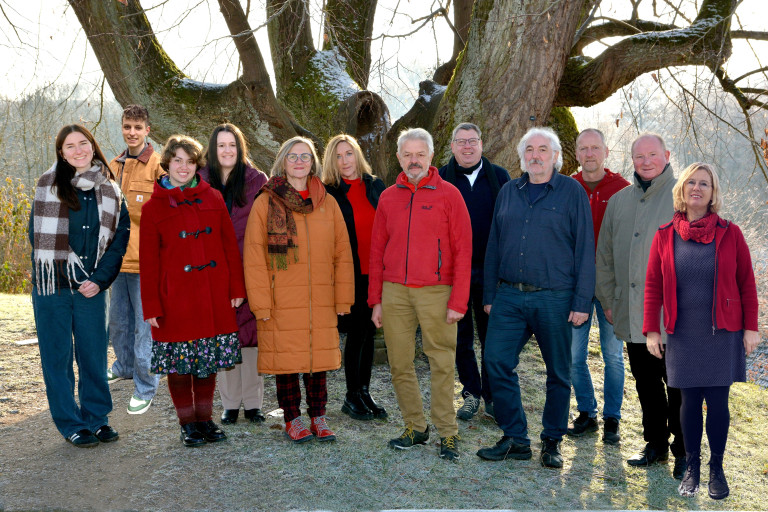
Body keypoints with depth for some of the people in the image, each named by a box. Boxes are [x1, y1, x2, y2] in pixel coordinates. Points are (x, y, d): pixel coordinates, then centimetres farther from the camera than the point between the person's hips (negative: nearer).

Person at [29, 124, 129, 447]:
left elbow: (119, 239, 2)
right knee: (57, 357, 5)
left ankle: (96, 418, 23)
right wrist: (61, 270, -6)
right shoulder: (48, 185, 2)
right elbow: (38, 236, 3)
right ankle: (71, 424, 17)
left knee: (94, 355, 7)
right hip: (52, 286, -1)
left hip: (92, 287, 1)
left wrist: (99, 279, -8)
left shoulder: (110, 192, 5)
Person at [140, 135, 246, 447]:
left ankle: (205, 419, 23)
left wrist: (236, 287, 4)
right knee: (179, 362, 3)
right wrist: (151, 306, -3)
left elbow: (230, 245, 9)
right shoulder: (154, 207, 2)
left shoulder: (213, 198, 9)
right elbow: (149, 261, 1)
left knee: (209, 359, 9)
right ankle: (187, 423, 18)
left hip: (214, 297, 2)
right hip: (176, 298, -2)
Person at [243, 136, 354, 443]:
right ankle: (292, 419, 20)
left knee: (319, 358, 7)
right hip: (281, 303, -2)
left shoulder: (328, 203, 9)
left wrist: (343, 299, 3)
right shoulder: (266, 203, 1)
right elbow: (254, 257, -3)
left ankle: (318, 418, 22)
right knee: (287, 359, 4)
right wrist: (261, 303, -9)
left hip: (320, 302, 2)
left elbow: (342, 254, 9)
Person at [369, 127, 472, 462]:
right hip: (394, 293, 4)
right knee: (399, 364, 7)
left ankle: (447, 434, 10)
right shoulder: (388, 197, 11)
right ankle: (415, 427, 21)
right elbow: (377, 251, 13)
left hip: (435, 292, -3)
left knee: (442, 365, -1)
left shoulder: (448, 194, 1)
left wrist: (458, 300, -9)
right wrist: (376, 299, 8)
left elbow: (463, 251, -3)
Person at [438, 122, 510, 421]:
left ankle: (492, 396, 18)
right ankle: (471, 393, 22)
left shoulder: (499, 177, 5)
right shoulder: (440, 179, 3)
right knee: (461, 337, 8)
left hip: (490, 271, 0)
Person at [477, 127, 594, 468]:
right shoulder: (508, 192, 12)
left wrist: (582, 301, -8)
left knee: (558, 372, 6)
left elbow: (584, 249, -2)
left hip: (555, 298, -3)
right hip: (509, 296, 3)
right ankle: (515, 439, 9)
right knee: (496, 361, -4)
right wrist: (489, 295, 10)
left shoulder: (572, 192, 1)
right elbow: (494, 246, 15)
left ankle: (552, 442, 21)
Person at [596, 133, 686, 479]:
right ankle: (655, 443, 28)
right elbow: (605, 255, 17)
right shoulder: (619, 201, 13)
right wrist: (607, 300, 13)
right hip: (632, 316, 4)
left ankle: (683, 449, 18)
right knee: (646, 383, 13)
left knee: (678, 385, 2)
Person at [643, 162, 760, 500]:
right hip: (682, 335, 1)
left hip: (722, 334, -1)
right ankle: (692, 468, 20)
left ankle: (716, 469, 17)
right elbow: (653, 286, 3)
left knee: (717, 401, 2)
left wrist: (751, 327, -3)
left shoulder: (730, 234, -1)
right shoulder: (665, 236, 2)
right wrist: (651, 330, 0)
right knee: (690, 400, 7)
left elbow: (747, 284, 1)